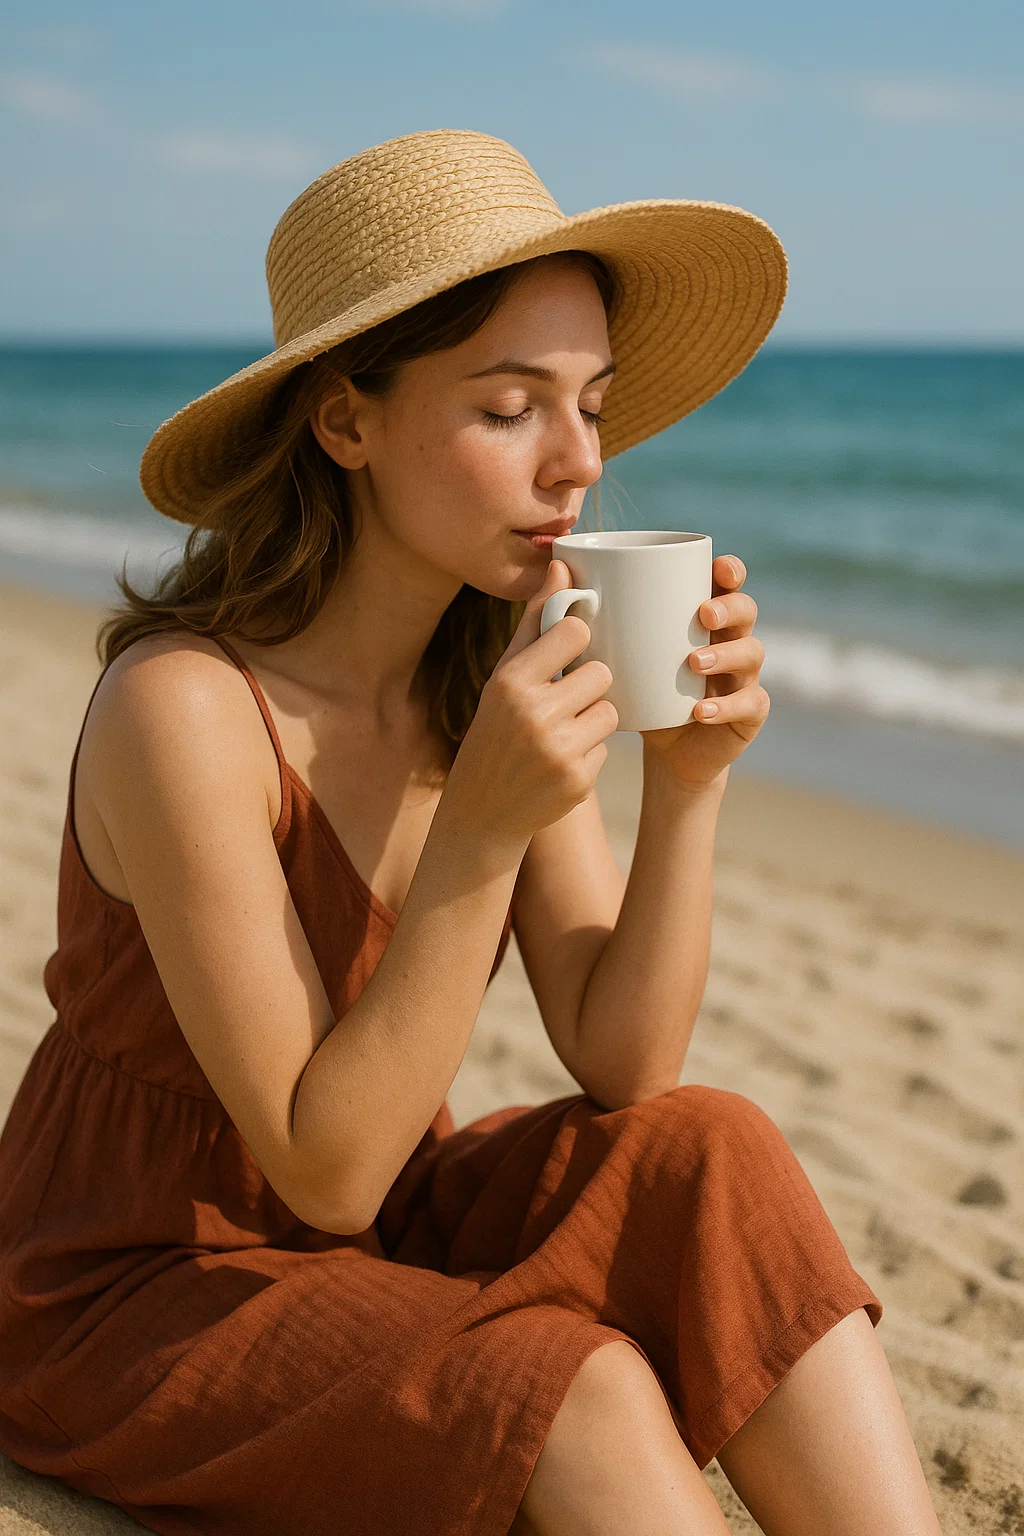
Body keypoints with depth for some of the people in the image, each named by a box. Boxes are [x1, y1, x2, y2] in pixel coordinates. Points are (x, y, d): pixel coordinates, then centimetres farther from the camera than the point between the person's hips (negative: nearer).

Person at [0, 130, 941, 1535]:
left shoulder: (503, 661, -7)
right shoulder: (185, 709, -27)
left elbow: (623, 1065, -8)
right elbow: (326, 1167, -24)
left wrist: (688, 781, -22)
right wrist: (483, 830, -34)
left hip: (369, 1241, 6)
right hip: (132, 1299, -5)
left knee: (708, 1163, -20)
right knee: (575, 1395, -29)